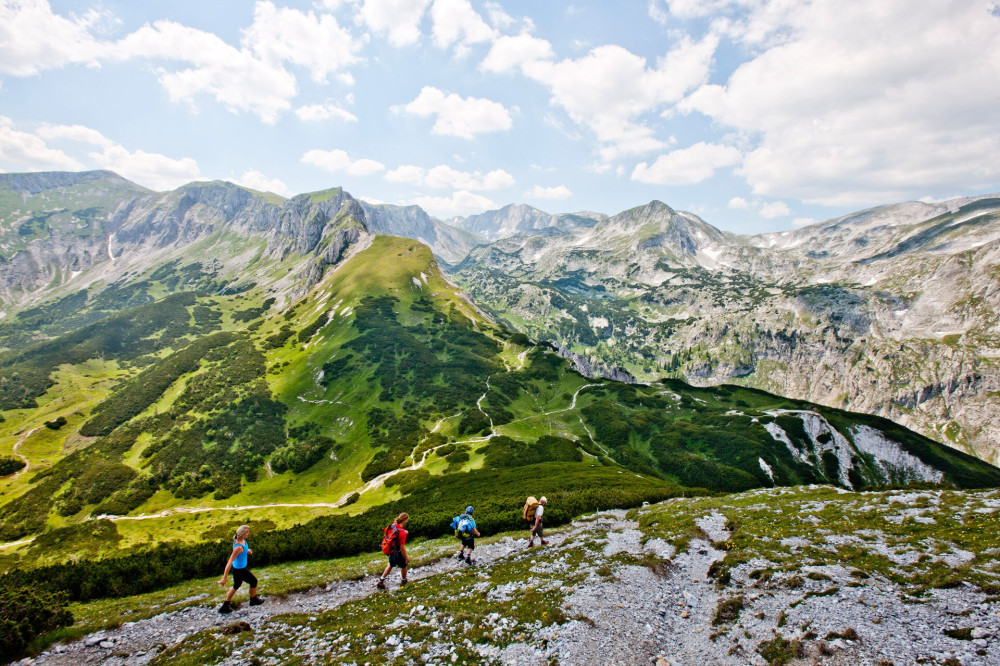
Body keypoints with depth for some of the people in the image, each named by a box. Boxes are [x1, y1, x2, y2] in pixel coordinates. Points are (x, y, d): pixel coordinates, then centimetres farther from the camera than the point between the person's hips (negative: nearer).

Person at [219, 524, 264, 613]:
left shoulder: (238, 539, -11)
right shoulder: (239, 547, -37)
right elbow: (229, 563, -34)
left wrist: (247, 551, -1)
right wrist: (224, 578, -31)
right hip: (239, 570, -8)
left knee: (236, 585, 28)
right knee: (254, 581, 16)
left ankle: (225, 606, 39)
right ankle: (253, 600, 41)